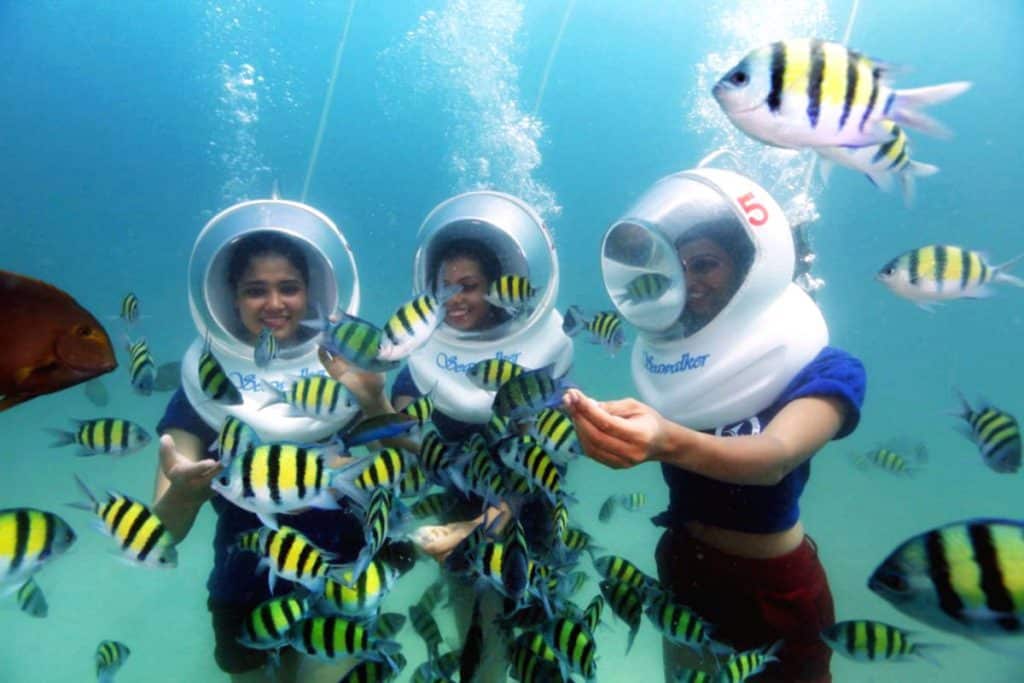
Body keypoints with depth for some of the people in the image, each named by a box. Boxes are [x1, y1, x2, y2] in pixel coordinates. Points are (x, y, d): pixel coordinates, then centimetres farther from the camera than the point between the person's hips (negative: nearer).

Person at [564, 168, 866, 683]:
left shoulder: (821, 369, -19)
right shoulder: (670, 349, -5)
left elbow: (776, 457, -39)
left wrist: (670, 442, -56)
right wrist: (598, 420, -25)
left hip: (774, 588, -4)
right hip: (682, 567, 4)